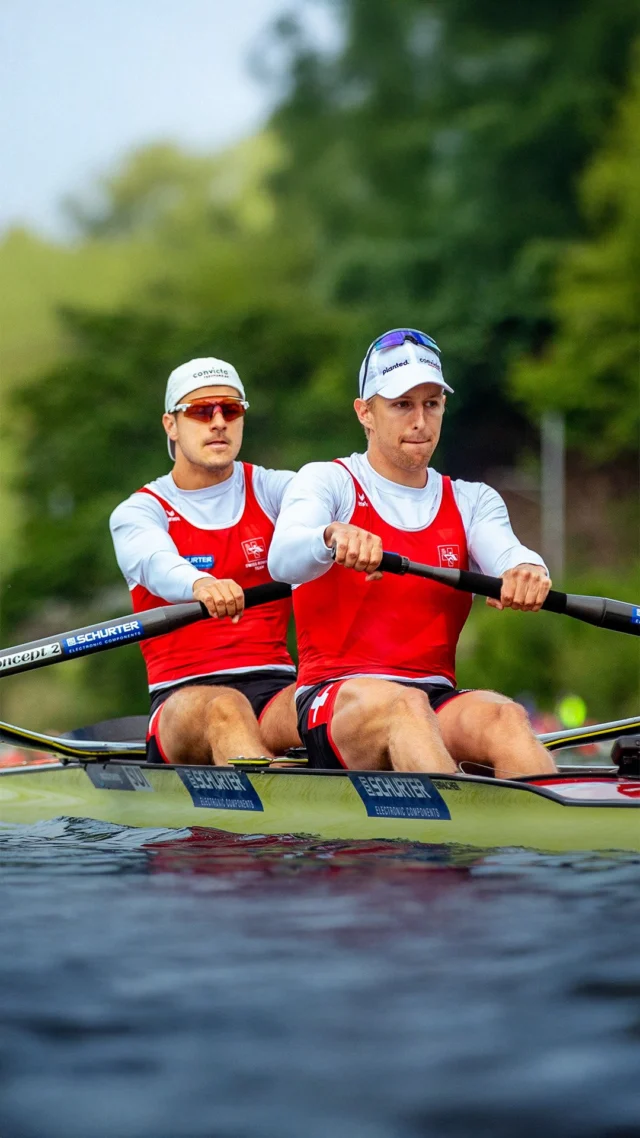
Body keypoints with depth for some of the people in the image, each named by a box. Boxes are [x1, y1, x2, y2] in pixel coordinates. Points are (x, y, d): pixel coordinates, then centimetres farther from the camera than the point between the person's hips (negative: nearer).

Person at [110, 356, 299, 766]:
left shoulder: (270, 490, 13)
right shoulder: (138, 512, 7)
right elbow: (157, 564, -18)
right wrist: (201, 585, -44)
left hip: (276, 688, 2)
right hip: (183, 697, -2)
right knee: (225, 708, -38)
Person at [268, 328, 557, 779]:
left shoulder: (471, 501, 18)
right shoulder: (327, 481, 6)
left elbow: (506, 555, -5)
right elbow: (283, 559, -16)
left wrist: (527, 571, -32)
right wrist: (333, 536, -41)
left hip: (438, 699, 3)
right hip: (336, 697, -3)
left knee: (504, 715, -31)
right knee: (402, 704, -38)